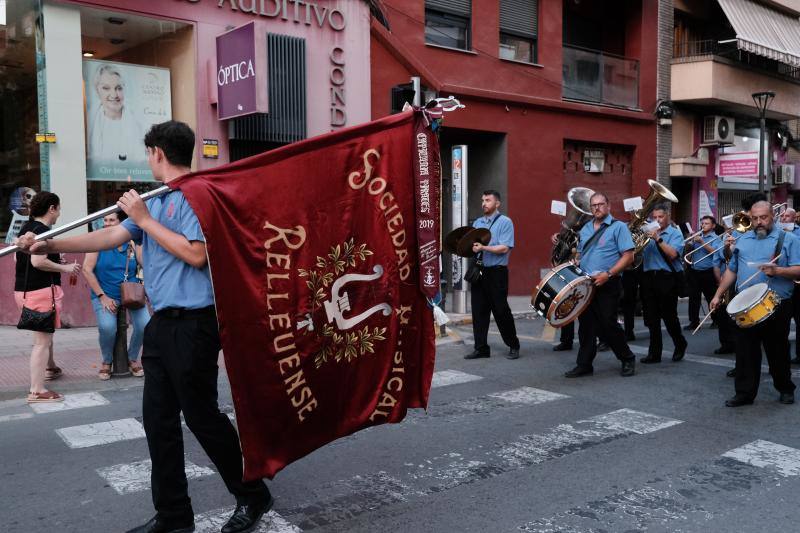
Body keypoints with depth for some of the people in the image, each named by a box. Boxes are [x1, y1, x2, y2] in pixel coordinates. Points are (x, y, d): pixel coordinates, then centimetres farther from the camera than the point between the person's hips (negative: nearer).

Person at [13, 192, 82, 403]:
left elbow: (20, 258, 22)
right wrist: (64, 268, -14)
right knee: (42, 340, -6)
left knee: (45, 332, 30)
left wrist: (56, 261, 23)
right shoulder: (42, 231, -16)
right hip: (41, 290, -10)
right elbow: (38, 261, -27)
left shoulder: (27, 228, 14)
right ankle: (37, 392, -4)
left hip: (24, 289, 10)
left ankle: (50, 368, 49)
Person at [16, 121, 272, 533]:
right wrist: (50, 245, 9)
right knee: (158, 420, 11)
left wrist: (145, 219, -13)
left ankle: (253, 497, 19)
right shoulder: (157, 201, 17)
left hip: (192, 324, -9)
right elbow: (112, 236, 15)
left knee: (201, 416, 0)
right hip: (162, 324, 9)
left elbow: (197, 254, -21)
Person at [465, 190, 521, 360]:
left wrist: (483, 248, -21)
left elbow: (505, 248, -14)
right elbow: (471, 244, 18)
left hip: (497, 272, -6)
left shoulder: (505, 222, -3)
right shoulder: (477, 223, 16)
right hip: (478, 271, 6)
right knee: (478, 311, 5)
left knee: (501, 310, 0)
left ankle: (513, 346, 15)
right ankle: (481, 348, 11)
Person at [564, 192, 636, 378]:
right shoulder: (585, 229, 16)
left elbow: (628, 256, -11)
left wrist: (608, 274, -20)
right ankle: (584, 364, 14)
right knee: (586, 325, 6)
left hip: (607, 285, -6)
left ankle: (627, 359, 16)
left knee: (608, 325, -4)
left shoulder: (618, 227, -4)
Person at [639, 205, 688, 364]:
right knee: (651, 317, 5)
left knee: (669, 315, 0)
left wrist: (658, 239, -19)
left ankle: (680, 345, 24)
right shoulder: (648, 232, 15)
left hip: (667, 278, -5)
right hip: (648, 277, 5)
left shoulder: (675, 233, 1)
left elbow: (673, 254, -16)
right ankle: (654, 352, 12)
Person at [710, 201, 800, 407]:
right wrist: (718, 295, 13)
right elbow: (731, 270, 19)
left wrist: (776, 270, -23)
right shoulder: (743, 240, 15)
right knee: (745, 351, 2)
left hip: (776, 306, -3)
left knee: (778, 351, 8)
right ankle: (745, 393, 8)